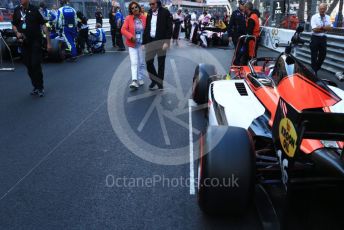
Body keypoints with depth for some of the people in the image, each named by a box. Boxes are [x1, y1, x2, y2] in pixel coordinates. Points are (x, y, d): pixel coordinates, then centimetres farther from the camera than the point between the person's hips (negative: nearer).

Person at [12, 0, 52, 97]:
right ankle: (35, 86, 19)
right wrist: (17, 32, -6)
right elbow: (14, 25, 17)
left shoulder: (34, 10, -7)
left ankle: (40, 87, 4)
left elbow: (44, 26, -8)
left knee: (36, 65, -8)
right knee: (28, 66, 7)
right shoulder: (17, 10, 7)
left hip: (35, 42, -5)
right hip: (24, 42, 5)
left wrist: (48, 42, -12)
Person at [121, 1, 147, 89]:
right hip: (132, 44, -1)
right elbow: (123, 29, -7)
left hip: (142, 44, 2)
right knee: (134, 63, -9)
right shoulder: (128, 18, -5)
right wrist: (131, 37, -19)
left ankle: (140, 79, 23)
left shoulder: (144, 18, -3)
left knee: (141, 63, 10)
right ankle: (134, 81, -13)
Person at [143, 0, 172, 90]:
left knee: (161, 63, 5)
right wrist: (144, 42, 8)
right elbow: (146, 28, 13)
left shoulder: (165, 12, -4)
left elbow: (169, 28, -9)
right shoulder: (149, 13, 11)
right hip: (150, 41, 4)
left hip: (161, 41, -4)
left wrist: (167, 42, -17)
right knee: (148, 61, 1)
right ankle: (154, 79, 21)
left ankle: (160, 82, 17)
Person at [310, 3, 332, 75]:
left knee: (323, 55, 11)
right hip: (315, 38, -5)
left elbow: (330, 28, -5)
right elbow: (315, 29, -16)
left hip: (323, 38, 5)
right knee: (314, 56, 1)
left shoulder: (328, 17, 8)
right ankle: (314, 71, 10)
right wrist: (325, 28, -9)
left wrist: (320, 27, -18)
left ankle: (317, 68, 31)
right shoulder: (314, 17, -6)